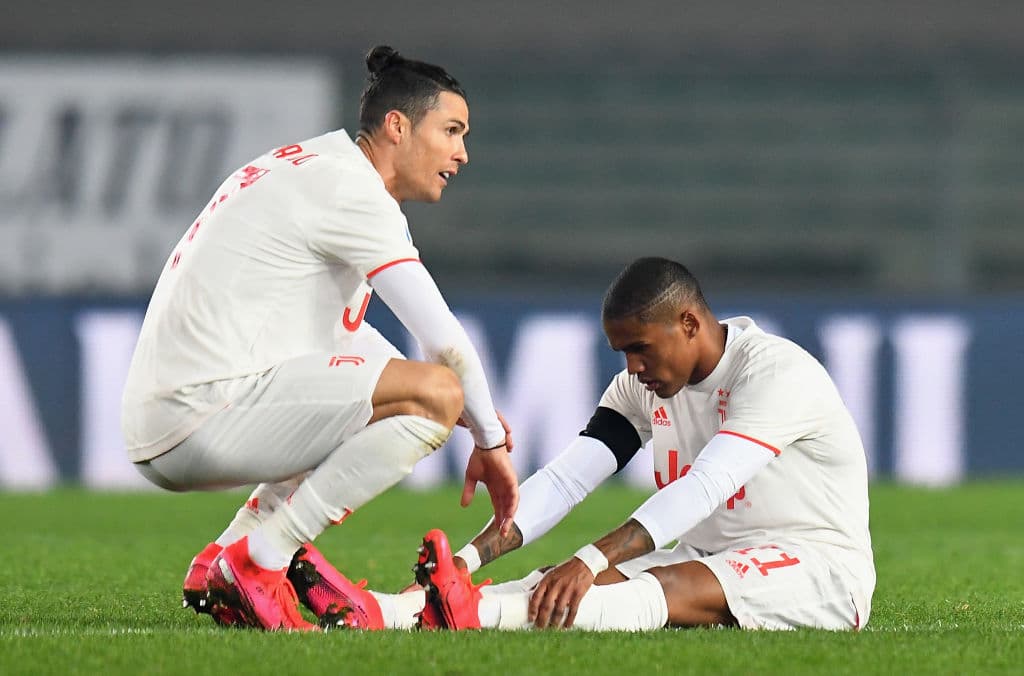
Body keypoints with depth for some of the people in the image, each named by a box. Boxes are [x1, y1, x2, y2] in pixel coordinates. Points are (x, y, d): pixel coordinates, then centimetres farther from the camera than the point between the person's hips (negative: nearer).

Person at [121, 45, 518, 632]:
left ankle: (222, 559, 12)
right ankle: (253, 562, -15)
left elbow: (345, 334, 33)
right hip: (206, 414, -11)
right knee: (437, 393, -19)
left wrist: (477, 419, 23)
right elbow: (444, 341, -10)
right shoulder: (349, 187, -8)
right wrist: (489, 442, 5)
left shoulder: (309, 169, 23)